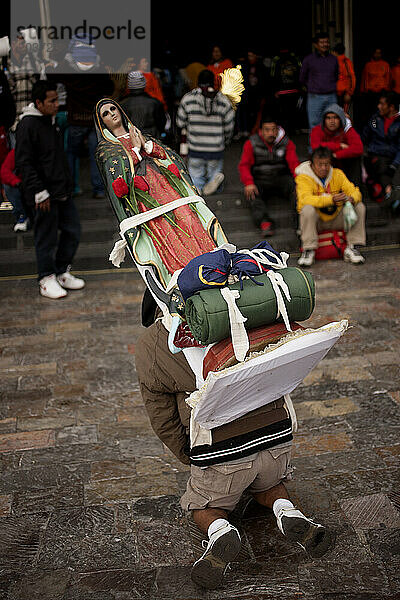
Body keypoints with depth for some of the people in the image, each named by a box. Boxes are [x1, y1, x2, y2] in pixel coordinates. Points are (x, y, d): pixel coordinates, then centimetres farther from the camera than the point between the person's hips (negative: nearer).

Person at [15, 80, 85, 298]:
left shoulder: (51, 121, 15)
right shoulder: (27, 125, -13)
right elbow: (24, 163, -17)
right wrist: (39, 192, -20)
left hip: (62, 192, 9)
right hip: (44, 197, -9)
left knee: (73, 231, 11)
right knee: (46, 238, 1)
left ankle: (62, 273, 25)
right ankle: (47, 279, 14)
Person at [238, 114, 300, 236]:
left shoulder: (287, 143, 5)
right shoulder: (251, 144, 3)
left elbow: (294, 163, -3)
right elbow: (244, 165, -3)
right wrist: (249, 183, -22)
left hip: (281, 179, 1)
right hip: (260, 181, -1)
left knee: (296, 186, -30)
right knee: (251, 194, -33)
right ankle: (264, 222, -52)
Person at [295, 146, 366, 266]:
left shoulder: (338, 174, 0)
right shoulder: (303, 177, -13)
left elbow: (354, 191, -5)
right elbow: (306, 199, -31)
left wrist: (351, 199, -33)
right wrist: (331, 200, -44)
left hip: (335, 219, 4)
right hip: (315, 220, -4)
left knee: (359, 207, -12)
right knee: (308, 209, -34)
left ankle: (351, 248, -13)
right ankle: (308, 251, -27)